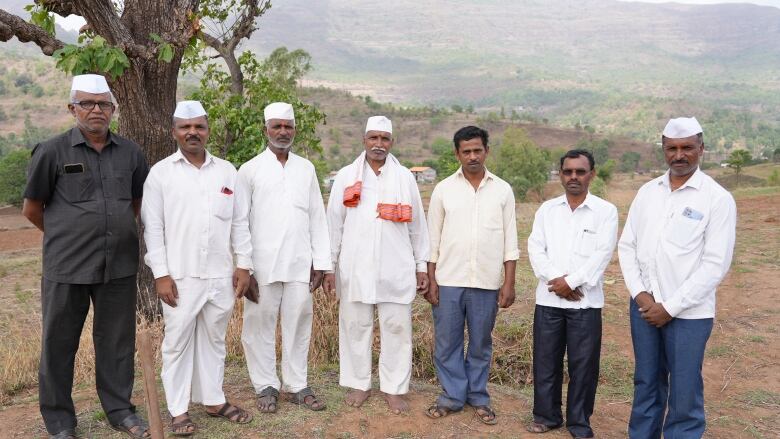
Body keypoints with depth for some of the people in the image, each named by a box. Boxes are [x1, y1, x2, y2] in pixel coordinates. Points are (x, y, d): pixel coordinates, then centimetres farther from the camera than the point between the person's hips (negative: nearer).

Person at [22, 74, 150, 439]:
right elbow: (32, 209, 4)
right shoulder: (52, 152, -5)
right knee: (59, 344, 9)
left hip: (119, 267, 3)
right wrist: (65, 236, 11)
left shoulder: (129, 152, 4)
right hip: (67, 268, -2)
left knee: (117, 341, 12)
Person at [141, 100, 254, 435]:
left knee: (214, 340, 14)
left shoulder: (226, 170, 8)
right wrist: (160, 274, -8)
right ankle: (178, 410, 19)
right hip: (180, 276, -2)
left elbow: (240, 222, 9)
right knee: (178, 343, 6)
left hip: (221, 275, 3)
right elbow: (153, 228, -3)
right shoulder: (160, 172, -1)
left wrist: (244, 264, 5)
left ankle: (214, 400, 28)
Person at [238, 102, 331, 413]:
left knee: (298, 323, 7)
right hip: (263, 264, -2)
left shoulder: (306, 168, 10)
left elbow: (317, 218, 10)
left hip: (300, 264, 2)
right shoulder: (250, 170, 2)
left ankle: (297, 385, 19)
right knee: (260, 324, 4)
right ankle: (266, 387, 18)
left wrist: (321, 261, 5)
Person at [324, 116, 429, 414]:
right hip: (354, 268, 0)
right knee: (355, 327, 8)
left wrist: (422, 266, 6)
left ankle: (394, 388, 17)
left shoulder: (405, 178, 5)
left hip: (396, 270, 0)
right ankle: (359, 384, 24)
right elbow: (334, 224, 6)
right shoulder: (346, 176, 4)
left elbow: (417, 225, 7)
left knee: (396, 329, 4)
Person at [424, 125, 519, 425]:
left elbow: (510, 241, 4)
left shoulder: (502, 190, 3)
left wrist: (509, 283, -1)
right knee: (447, 343, 7)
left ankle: (478, 397, 26)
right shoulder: (443, 189, 2)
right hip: (449, 281, 0)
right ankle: (452, 396, 22)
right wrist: (431, 281, -1)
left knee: (481, 344, 11)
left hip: (487, 283, 0)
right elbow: (433, 239, 4)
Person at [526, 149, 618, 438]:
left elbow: (602, 254, -9)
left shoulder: (606, 211, 0)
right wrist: (556, 280, -12)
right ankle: (547, 415, 26)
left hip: (586, 301, -2)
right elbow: (535, 249, 1)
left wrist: (571, 282, -14)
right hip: (548, 298, 3)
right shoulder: (546, 209, 9)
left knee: (583, 364, 5)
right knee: (545, 360, 9)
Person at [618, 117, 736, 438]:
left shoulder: (718, 198, -7)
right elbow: (627, 246, 8)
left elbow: (716, 264, -11)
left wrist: (671, 307, -12)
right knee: (646, 384, 16)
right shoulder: (647, 192, 6)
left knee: (685, 395, 5)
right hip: (644, 306, 4)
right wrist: (639, 293, -5)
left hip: (688, 313, -4)